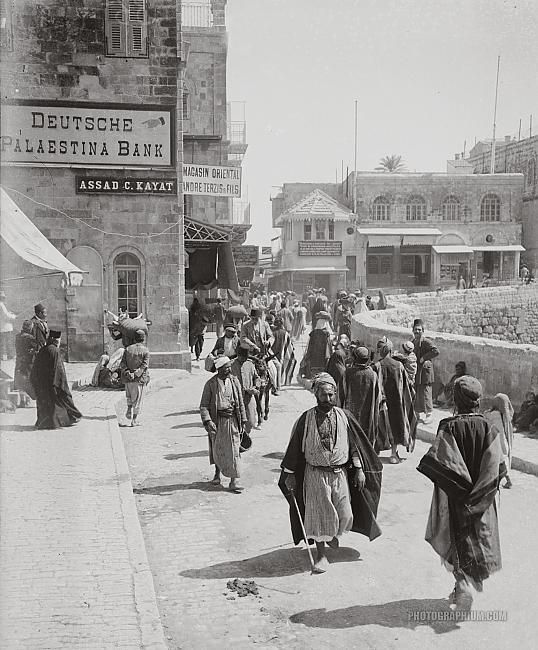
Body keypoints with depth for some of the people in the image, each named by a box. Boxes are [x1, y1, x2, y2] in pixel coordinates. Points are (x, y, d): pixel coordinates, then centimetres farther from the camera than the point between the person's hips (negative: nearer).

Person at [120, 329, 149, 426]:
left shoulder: (128, 349, 3)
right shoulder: (145, 351, -6)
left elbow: (122, 364, -5)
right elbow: (144, 365, -17)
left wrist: (127, 373, -13)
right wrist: (136, 374, -19)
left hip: (128, 379, 2)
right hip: (139, 379, -2)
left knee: (129, 396, 27)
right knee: (137, 399, 7)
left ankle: (129, 410, 9)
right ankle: (134, 420, 8)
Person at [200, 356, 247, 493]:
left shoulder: (234, 381, 3)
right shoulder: (211, 384, -6)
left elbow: (240, 403, 10)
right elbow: (203, 405, -6)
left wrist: (243, 421, 8)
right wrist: (207, 421, -19)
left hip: (232, 420, 1)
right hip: (217, 420, -1)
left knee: (234, 450, -3)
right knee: (217, 449, 12)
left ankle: (234, 481, -1)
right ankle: (217, 473, 36)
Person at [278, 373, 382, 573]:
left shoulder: (344, 417, -1)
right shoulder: (305, 420, -8)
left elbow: (355, 444, 6)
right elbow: (294, 447, -1)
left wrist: (359, 469, 3)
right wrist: (289, 474, 0)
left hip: (340, 473, 2)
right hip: (315, 475, -2)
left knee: (345, 515, 5)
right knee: (318, 515, 1)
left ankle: (333, 534, 38)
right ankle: (321, 555, 18)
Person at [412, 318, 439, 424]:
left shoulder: (426, 342, -13)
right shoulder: (413, 342, 12)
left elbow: (436, 352, -26)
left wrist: (424, 358, -20)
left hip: (425, 371, -8)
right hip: (415, 372, 8)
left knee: (425, 394, -4)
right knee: (416, 394, 12)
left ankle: (429, 414, 8)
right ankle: (420, 414, 25)